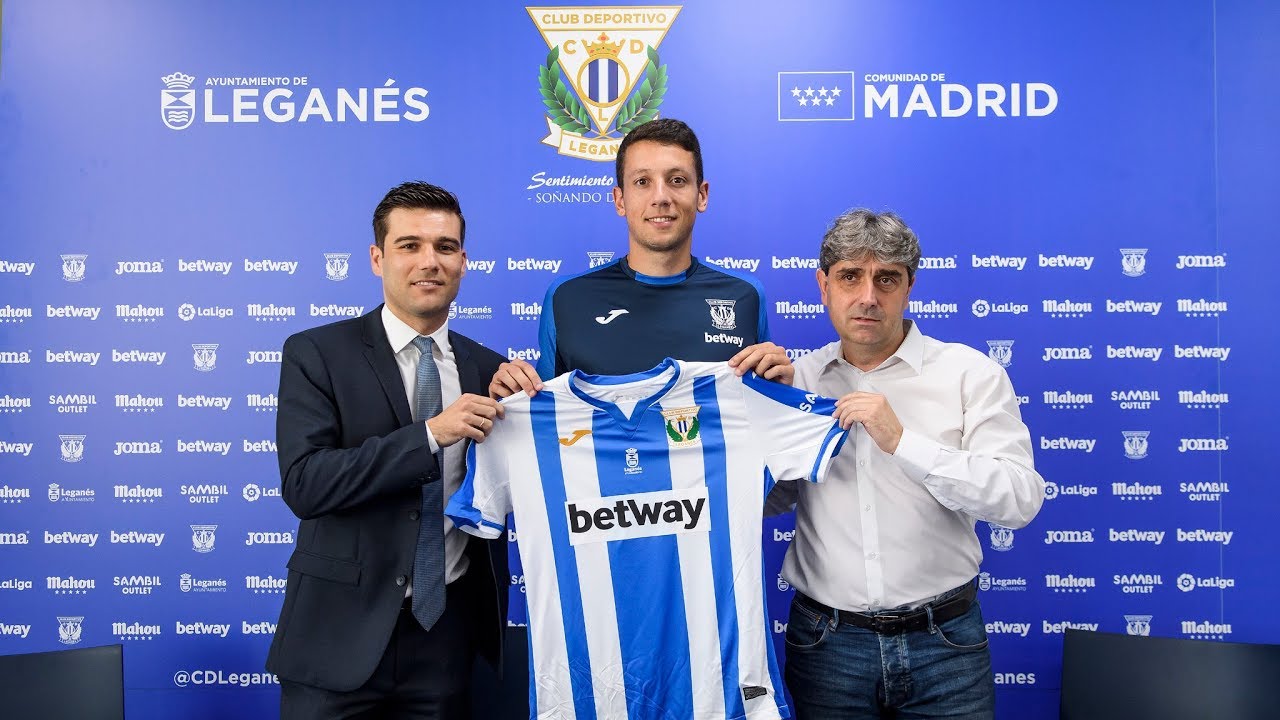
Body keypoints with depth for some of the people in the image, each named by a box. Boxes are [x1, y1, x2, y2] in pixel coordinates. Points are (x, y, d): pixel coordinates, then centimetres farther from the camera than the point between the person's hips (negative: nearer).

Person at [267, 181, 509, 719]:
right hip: (343, 635, -3)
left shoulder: (487, 370, 5)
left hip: (449, 631, 3)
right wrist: (431, 434, -23)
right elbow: (304, 484, -16)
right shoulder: (316, 353, -5)